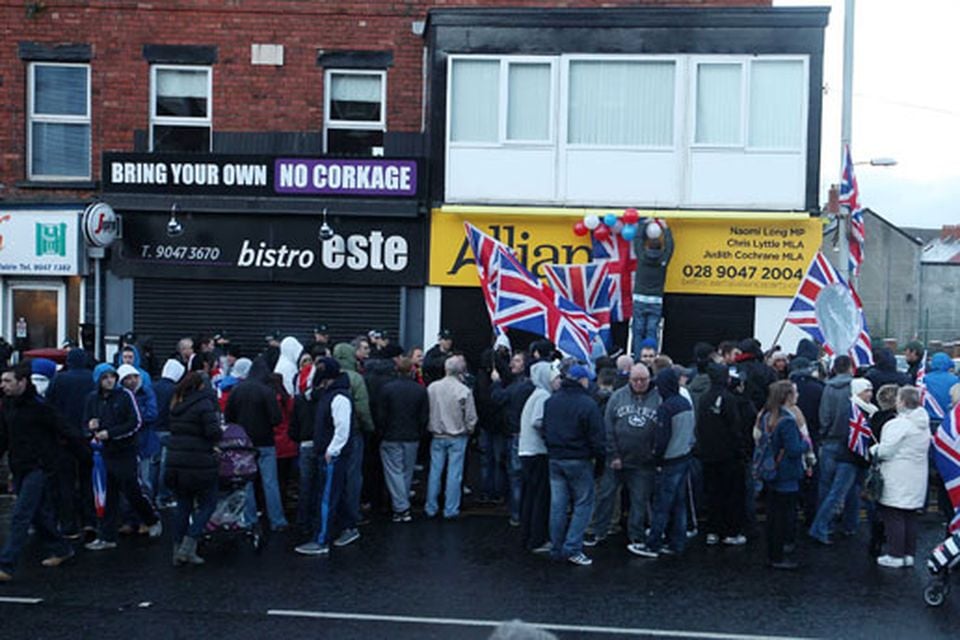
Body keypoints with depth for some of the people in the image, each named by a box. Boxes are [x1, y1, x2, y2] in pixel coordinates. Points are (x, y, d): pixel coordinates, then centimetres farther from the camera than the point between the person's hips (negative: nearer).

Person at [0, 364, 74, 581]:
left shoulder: (39, 406, -15)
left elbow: (63, 431, -8)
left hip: (38, 469, -7)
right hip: (19, 469, 7)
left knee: (20, 517, -10)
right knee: (39, 514, 16)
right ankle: (59, 550, 32)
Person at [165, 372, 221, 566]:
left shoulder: (177, 405, 12)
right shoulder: (204, 404, -11)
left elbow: (174, 431, 14)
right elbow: (213, 432, -19)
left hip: (175, 462, 7)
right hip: (199, 464, -7)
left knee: (183, 507, 15)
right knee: (207, 504, 7)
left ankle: (178, 551, 17)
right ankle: (187, 548, -1)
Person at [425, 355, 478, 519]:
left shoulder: (432, 387, -7)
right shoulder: (464, 391, -14)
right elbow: (471, 418, -8)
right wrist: (468, 431, 12)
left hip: (437, 436, 3)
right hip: (457, 437, -2)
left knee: (435, 472, 10)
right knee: (454, 473, 4)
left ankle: (431, 508, 17)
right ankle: (450, 510, 8)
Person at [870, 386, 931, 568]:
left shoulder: (898, 424, -17)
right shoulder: (924, 425, 9)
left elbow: (885, 451, -17)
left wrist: (873, 449, 4)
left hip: (897, 481, -8)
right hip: (917, 478, 8)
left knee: (893, 517, -1)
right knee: (910, 517, 14)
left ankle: (895, 555, 2)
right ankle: (909, 554, 19)